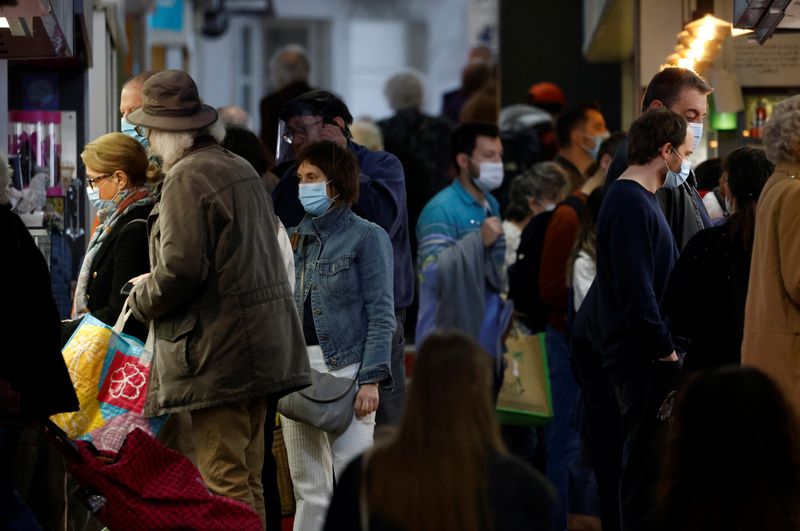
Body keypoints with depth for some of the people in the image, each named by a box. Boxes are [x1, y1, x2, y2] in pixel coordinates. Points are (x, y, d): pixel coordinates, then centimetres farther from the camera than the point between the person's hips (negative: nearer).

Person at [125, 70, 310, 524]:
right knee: (247, 481, 15)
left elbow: (181, 269, -20)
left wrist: (142, 300, 0)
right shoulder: (243, 169, 15)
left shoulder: (187, 178, -14)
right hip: (263, 346, 9)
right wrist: (156, 283, 21)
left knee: (225, 484, -8)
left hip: (219, 350, -9)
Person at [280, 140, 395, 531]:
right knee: (308, 489, 8)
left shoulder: (367, 237, -2)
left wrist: (371, 379, -15)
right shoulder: (295, 238, 15)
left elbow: (381, 314, -6)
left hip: (345, 367, -6)